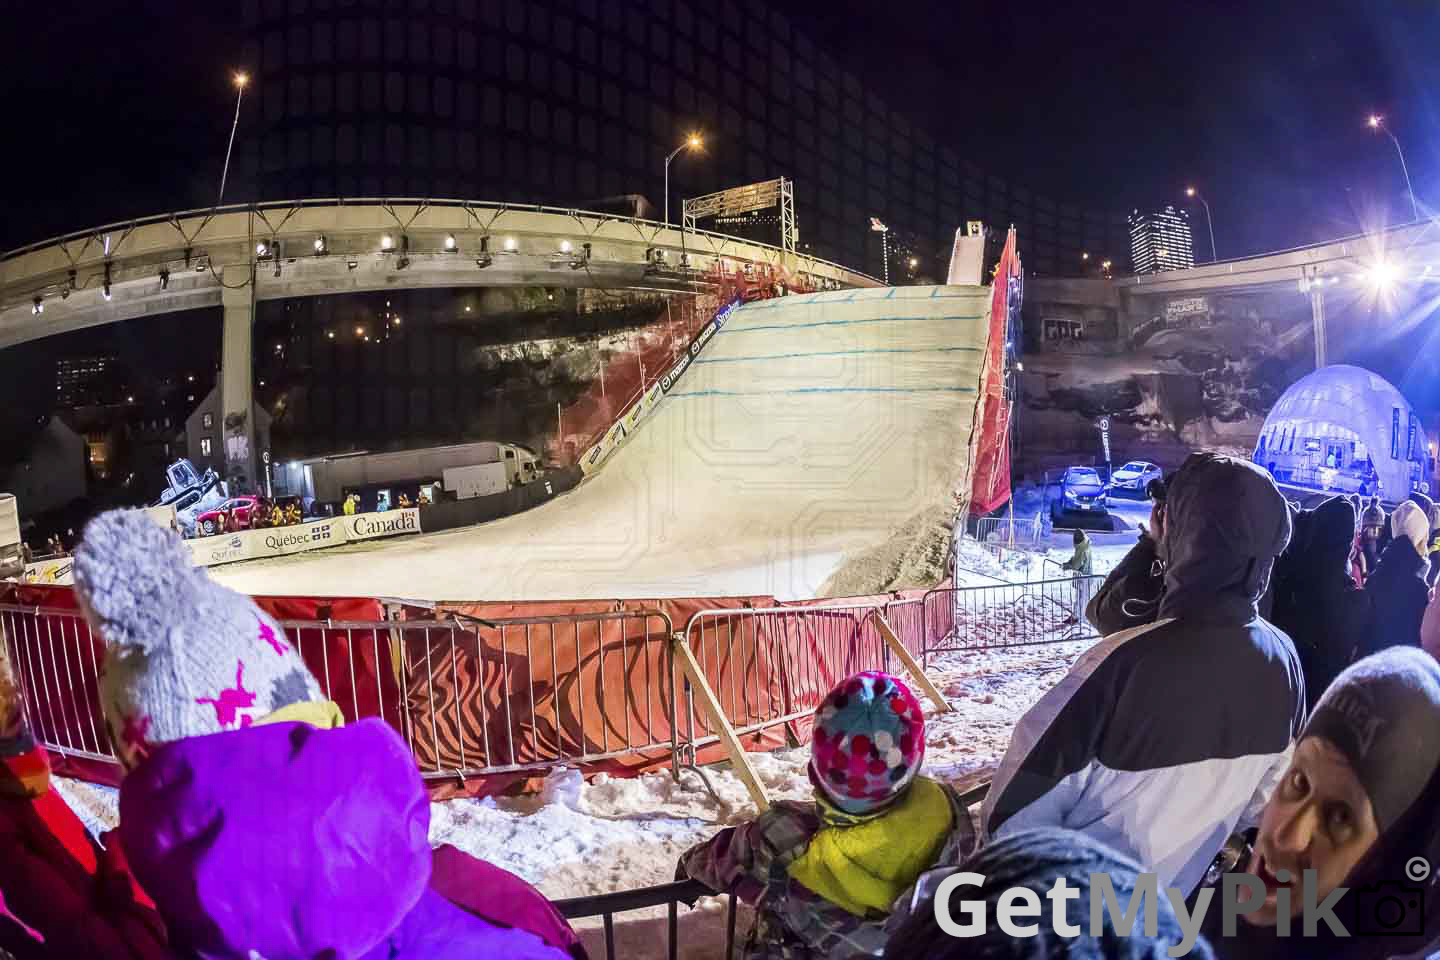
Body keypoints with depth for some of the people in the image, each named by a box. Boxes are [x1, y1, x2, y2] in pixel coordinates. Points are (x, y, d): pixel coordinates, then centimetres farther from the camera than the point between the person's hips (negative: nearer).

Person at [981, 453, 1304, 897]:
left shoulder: (1129, 660, -35)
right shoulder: (1284, 659, -15)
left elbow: (1033, 785, -24)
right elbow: (1268, 790, 2)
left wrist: (995, 837, -4)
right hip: (1169, 896, 5)